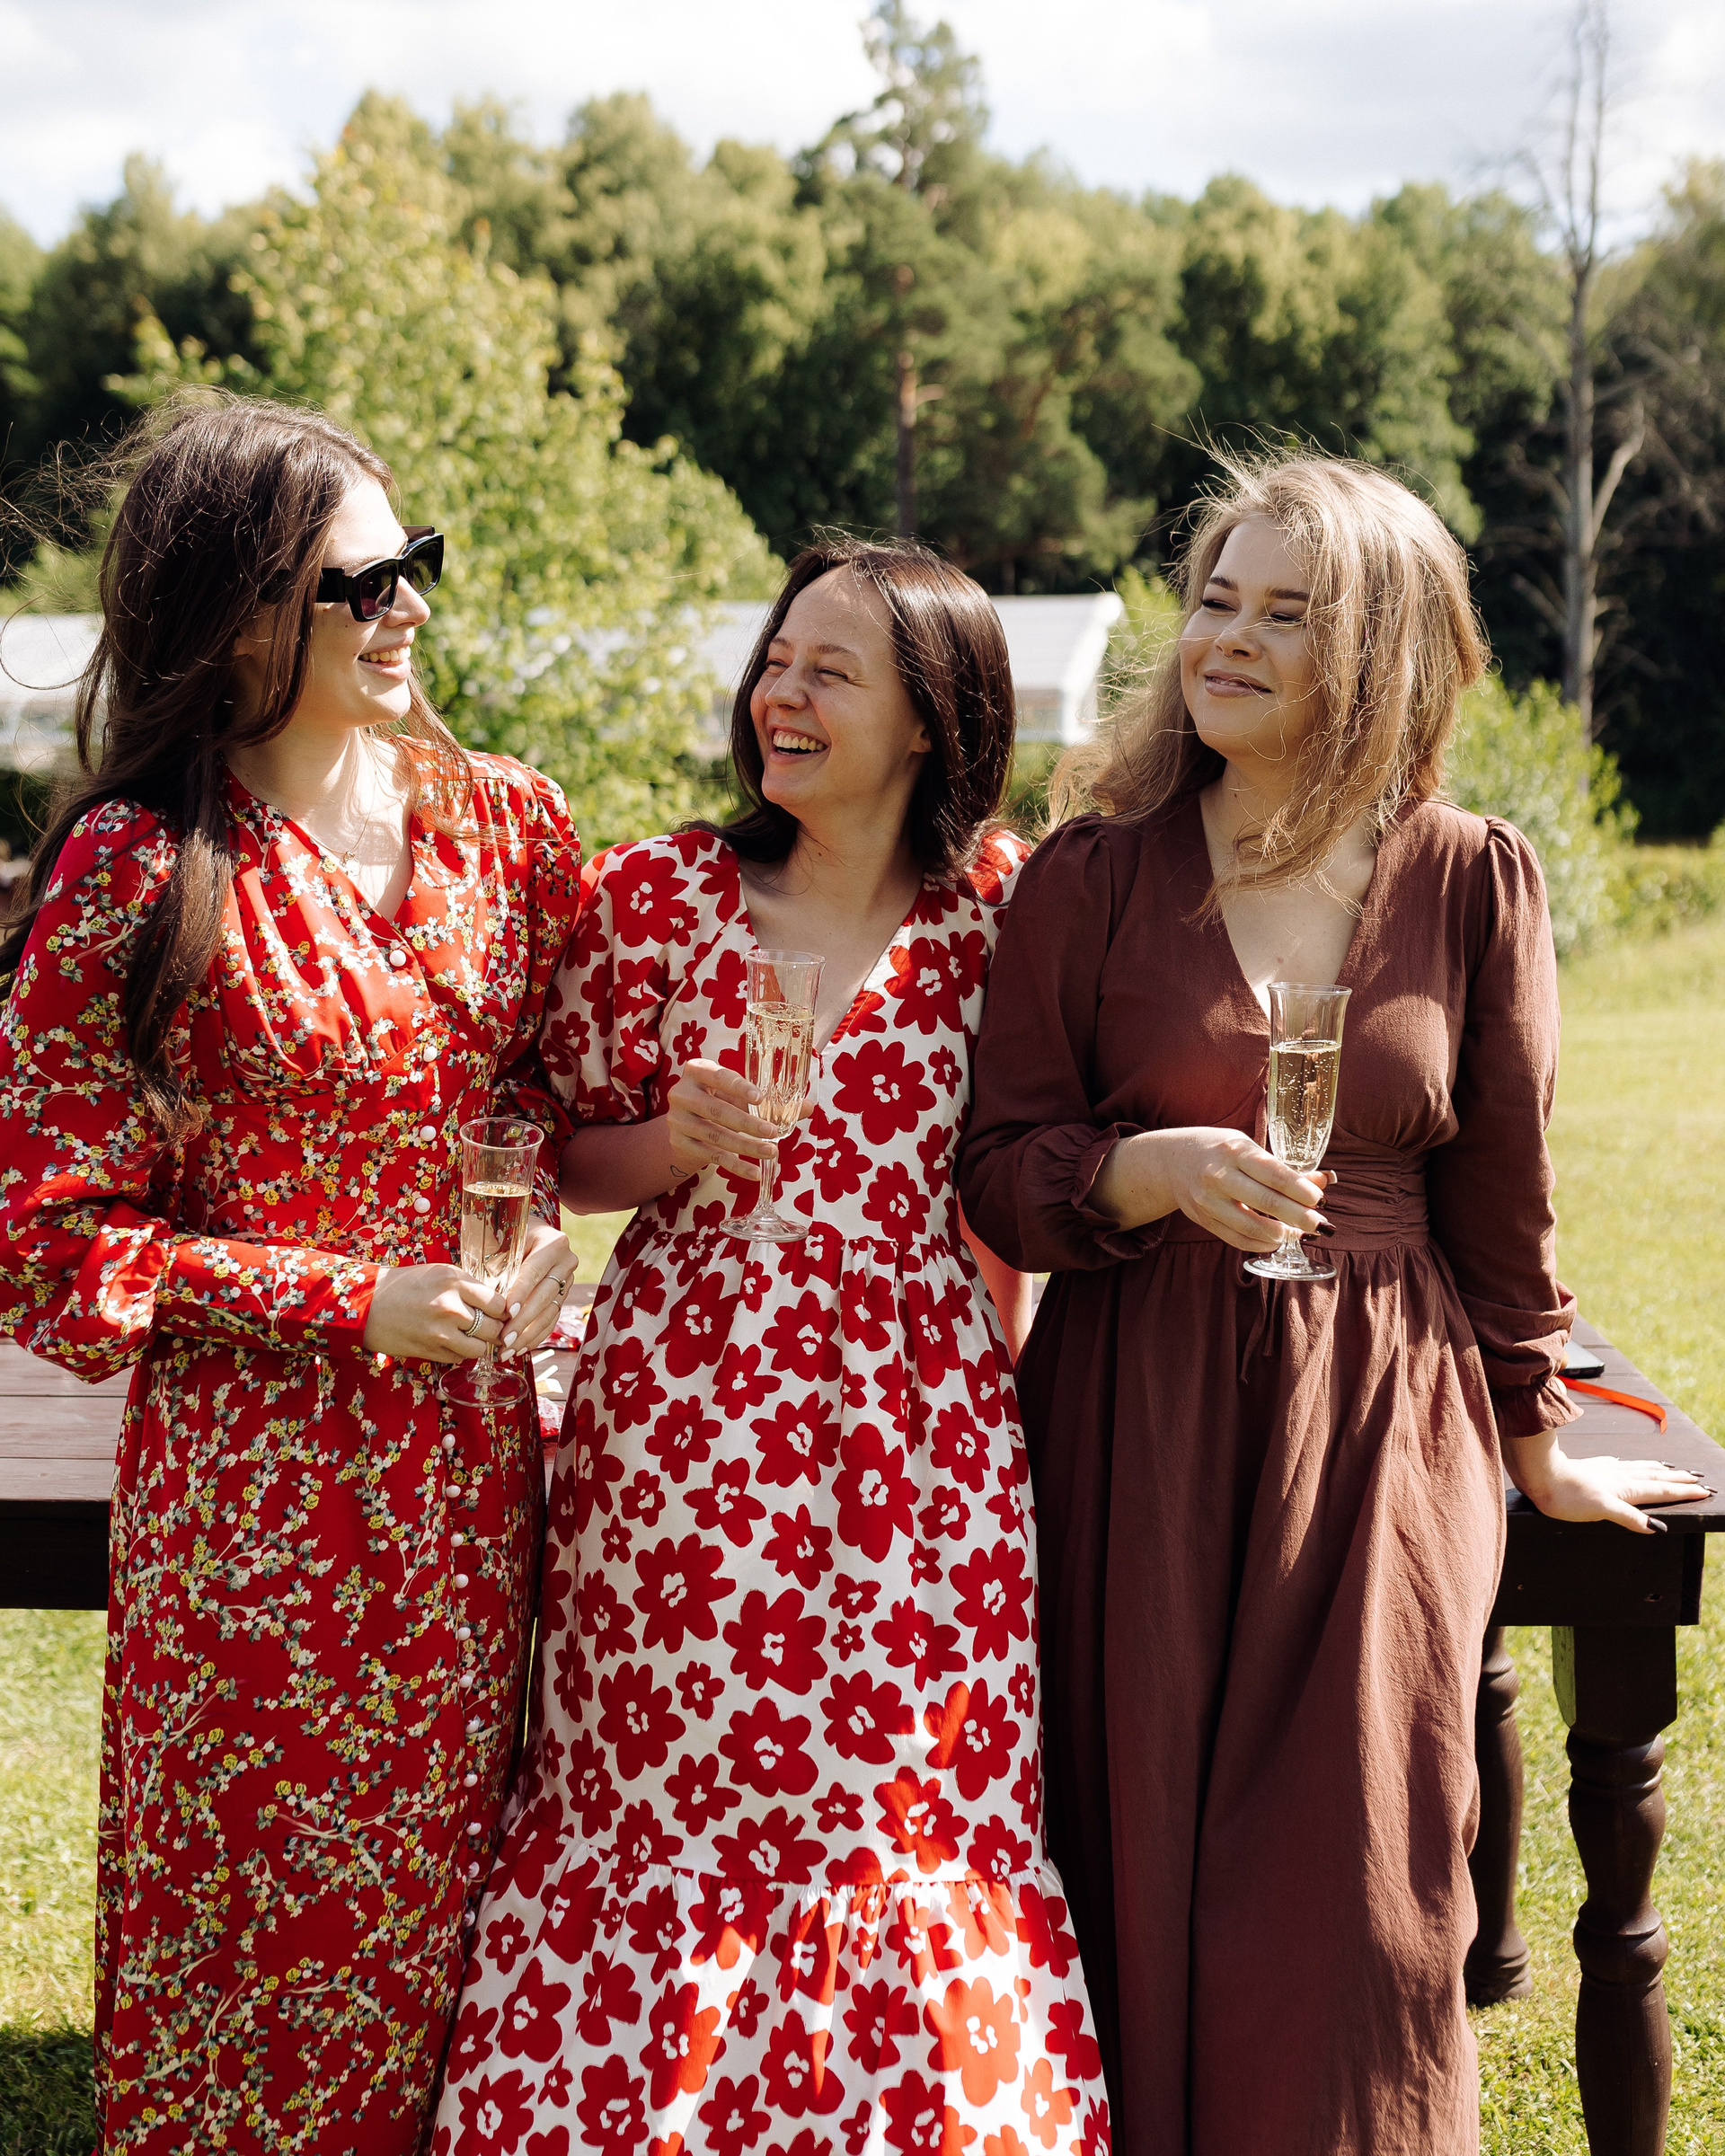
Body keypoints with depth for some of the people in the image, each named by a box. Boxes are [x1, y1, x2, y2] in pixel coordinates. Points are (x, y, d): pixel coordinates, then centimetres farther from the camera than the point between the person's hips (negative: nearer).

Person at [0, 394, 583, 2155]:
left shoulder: (505, 824, 5)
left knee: (441, 1904, 12)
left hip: (466, 1471, 5)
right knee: (257, 1921, 6)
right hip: (253, 1467, -4)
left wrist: (541, 1216, 0)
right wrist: (350, 1300, -13)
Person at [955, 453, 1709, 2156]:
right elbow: (1000, 1171, 1)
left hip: (1378, 1433, 0)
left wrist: (1534, 1446, 14)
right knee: (1135, 1873, 5)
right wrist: (1154, 1171, -18)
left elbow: (1498, 1192, 8)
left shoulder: (1472, 882, 0)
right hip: (1136, 1424, 0)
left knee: (1354, 1905, 3)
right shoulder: (1092, 876, 0)